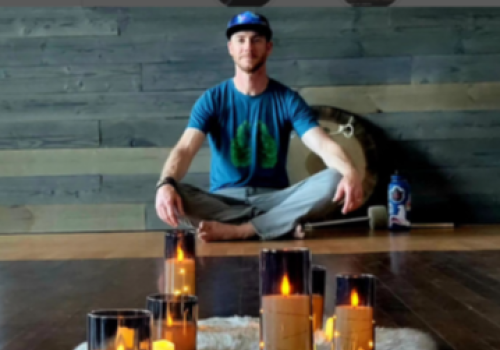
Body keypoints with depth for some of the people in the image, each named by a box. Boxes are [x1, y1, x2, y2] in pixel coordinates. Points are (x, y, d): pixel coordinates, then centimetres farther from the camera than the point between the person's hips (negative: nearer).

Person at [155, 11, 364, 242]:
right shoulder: (212, 100, 0)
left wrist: (350, 173, -36)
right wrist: (165, 184, -38)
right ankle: (284, 225, -28)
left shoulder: (288, 99, 2)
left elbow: (323, 145, -13)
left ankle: (236, 231, -31)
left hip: (275, 199, 1)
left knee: (334, 181, -27)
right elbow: (185, 149, -15)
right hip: (224, 200, 0)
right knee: (172, 196, -32)